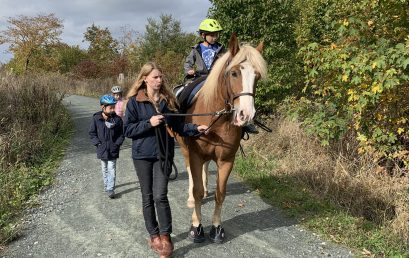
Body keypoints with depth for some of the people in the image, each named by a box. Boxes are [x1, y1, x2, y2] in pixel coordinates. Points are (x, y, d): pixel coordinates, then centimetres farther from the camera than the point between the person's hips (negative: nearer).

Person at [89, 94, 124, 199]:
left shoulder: (117, 119, -7)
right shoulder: (96, 118, -7)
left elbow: (121, 134, 2)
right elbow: (92, 132, 2)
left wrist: (117, 143, -8)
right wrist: (97, 143, -7)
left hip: (113, 150, -1)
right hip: (102, 149, 1)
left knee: (112, 169, -2)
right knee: (104, 169, 17)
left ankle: (110, 189, 3)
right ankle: (106, 185, 34)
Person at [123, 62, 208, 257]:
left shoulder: (168, 100, 4)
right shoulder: (134, 102, -5)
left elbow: (177, 126, 8)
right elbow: (127, 130, -7)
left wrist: (196, 128, -8)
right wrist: (149, 123, -19)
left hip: (163, 154, 1)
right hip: (142, 155, -1)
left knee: (160, 196, -8)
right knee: (148, 197, 9)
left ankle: (165, 237, 7)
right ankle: (154, 236, 24)